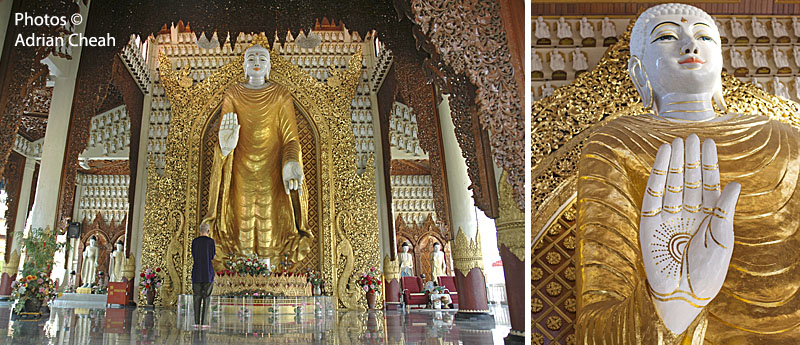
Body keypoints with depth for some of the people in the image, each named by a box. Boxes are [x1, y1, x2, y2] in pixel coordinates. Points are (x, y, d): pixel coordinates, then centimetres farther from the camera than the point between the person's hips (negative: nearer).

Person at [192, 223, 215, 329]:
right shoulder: (211, 241, -4)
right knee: (206, 296, 0)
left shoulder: (195, 241, 6)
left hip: (197, 271, 3)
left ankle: (197, 322, 2)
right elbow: (212, 256, 1)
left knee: (197, 297, 7)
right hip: (208, 272, -3)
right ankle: (203, 322, -4)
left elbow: (194, 256, 13)